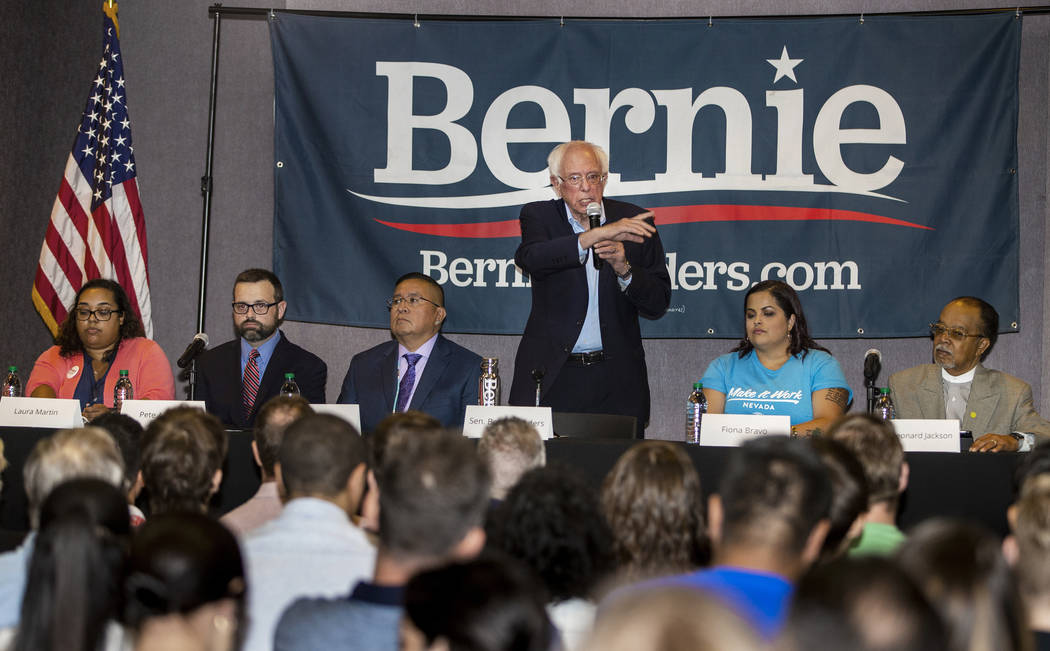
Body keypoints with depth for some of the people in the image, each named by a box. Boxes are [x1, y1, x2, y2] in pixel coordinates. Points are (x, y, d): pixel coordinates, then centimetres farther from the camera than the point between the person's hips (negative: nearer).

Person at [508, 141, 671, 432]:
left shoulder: (634, 221, 7)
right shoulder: (539, 217, 5)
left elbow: (658, 305, 4)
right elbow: (530, 258, -20)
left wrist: (623, 269, -14)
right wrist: (597, 234, -27)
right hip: (549, 376, -1)